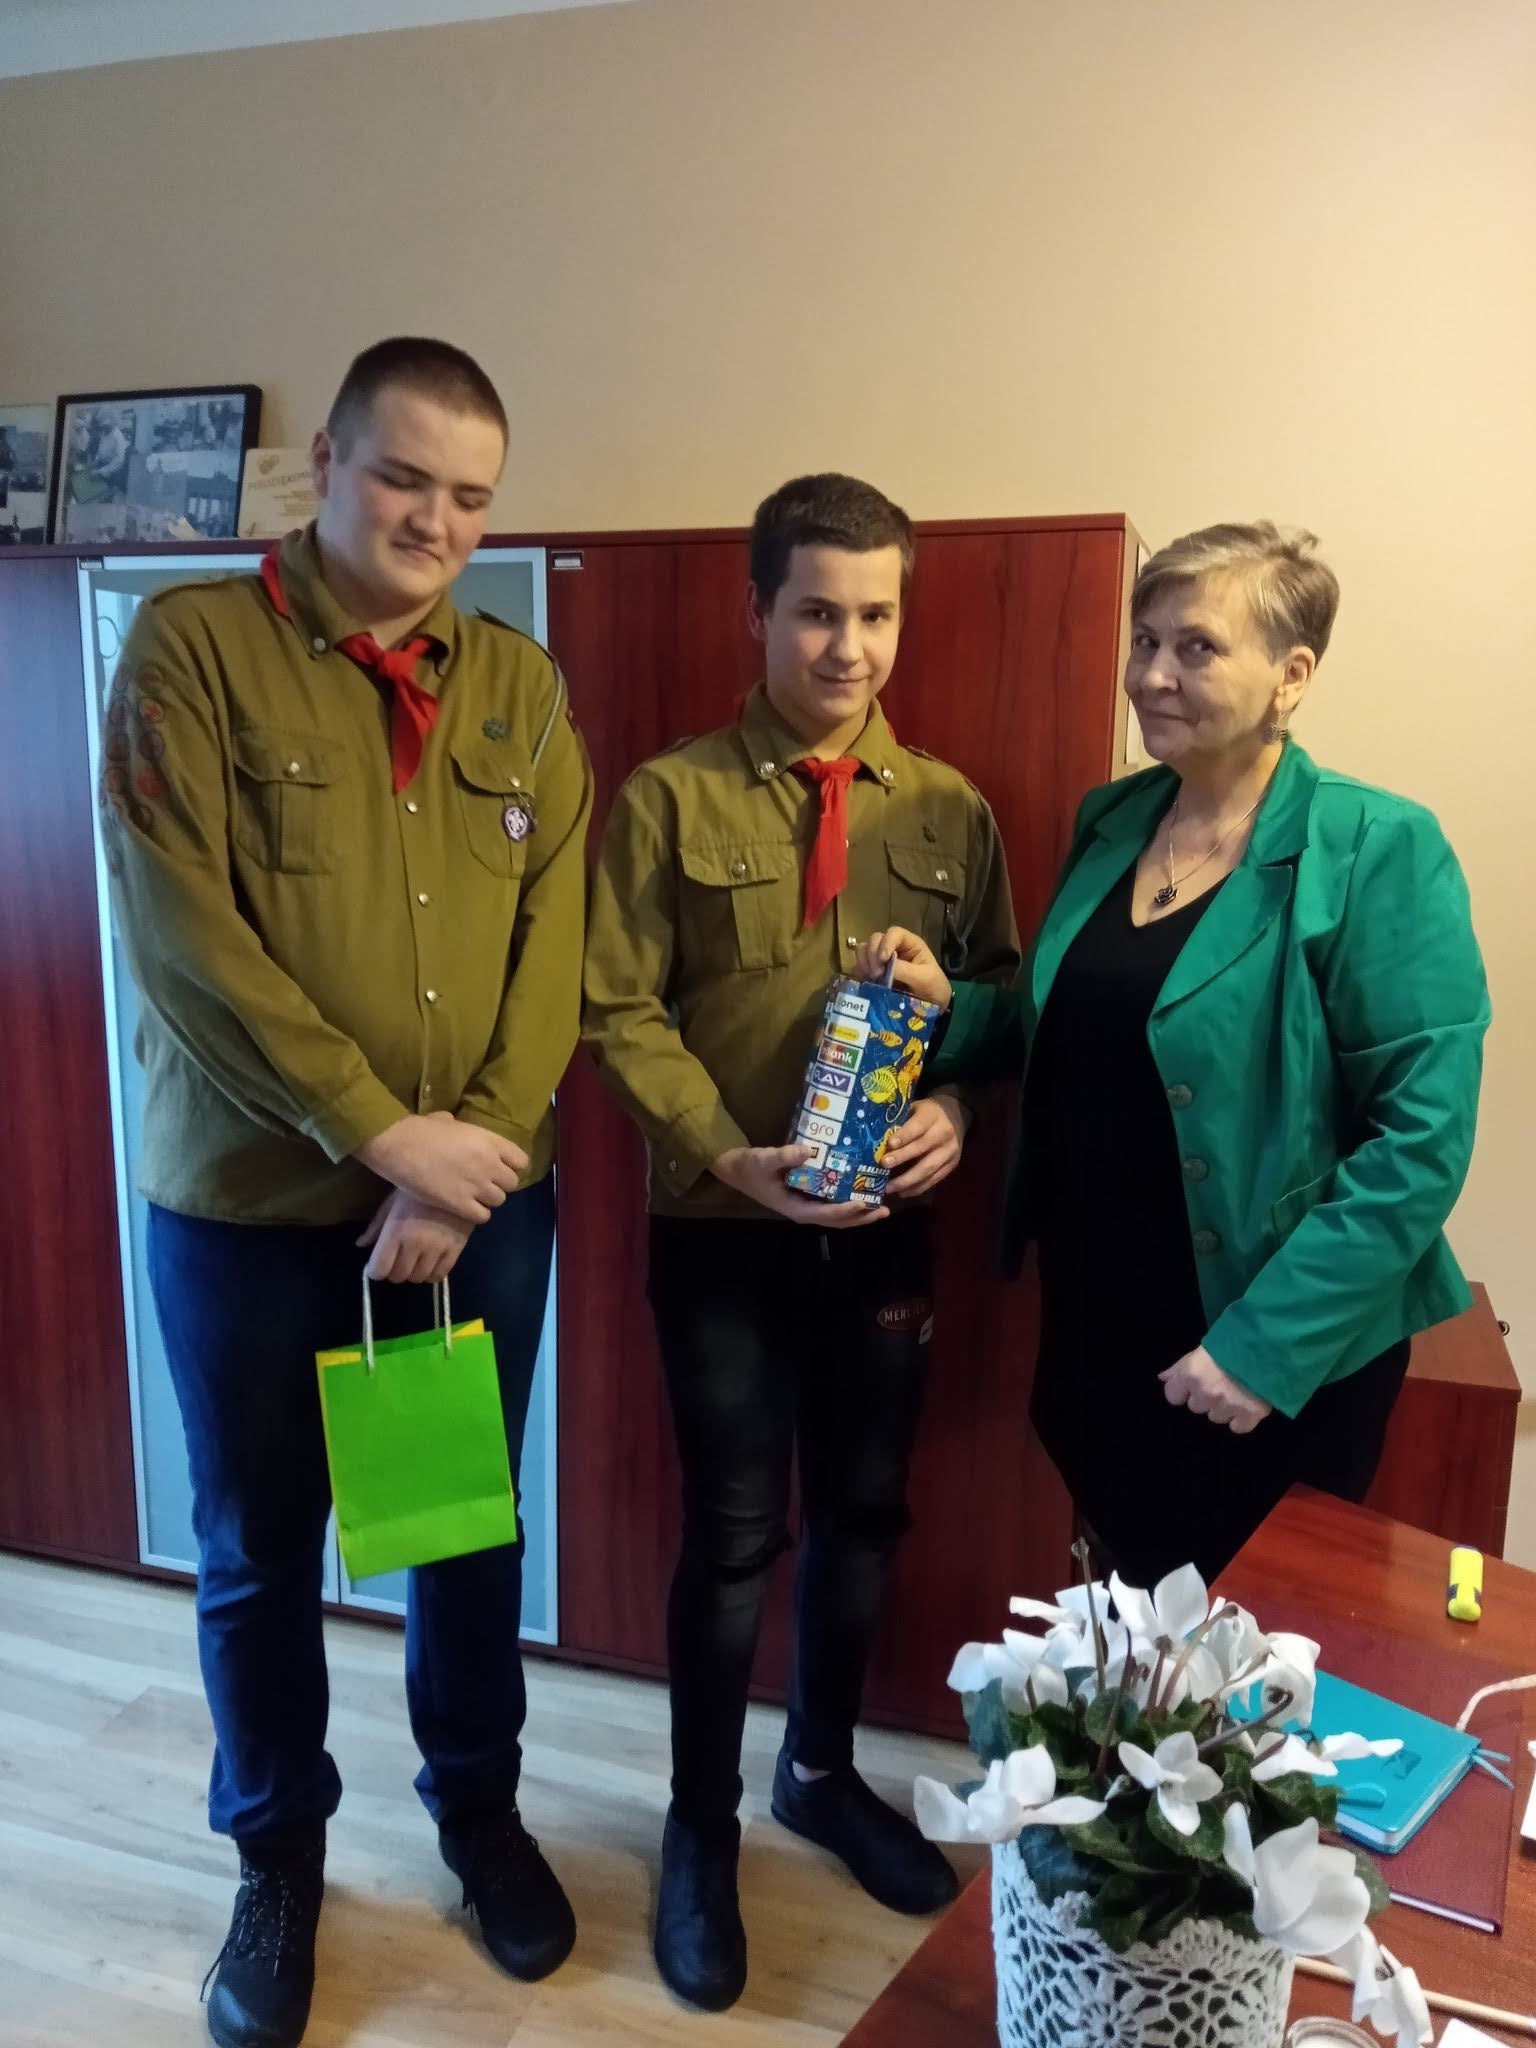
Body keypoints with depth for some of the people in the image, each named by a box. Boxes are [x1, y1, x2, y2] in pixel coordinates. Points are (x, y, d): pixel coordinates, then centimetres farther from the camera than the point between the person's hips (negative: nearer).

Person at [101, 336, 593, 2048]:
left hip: (485, 1202, 3)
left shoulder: (518, 687, 5)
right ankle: (278, 1859, 39)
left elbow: (553, 941, -1)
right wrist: (382, 1133, -17)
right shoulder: (192, 645, -6)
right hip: (245, 1202, -2)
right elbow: (180, 932, -15)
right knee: (259, 1552, 14)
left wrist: (470, 1163, -11)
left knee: (473, 1527, 18)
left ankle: (479, 1808, 42)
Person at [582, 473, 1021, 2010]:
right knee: (734, 1536, 7)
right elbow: (618, 1011, -8)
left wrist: (959, 1108, -13)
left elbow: (1002, 994, 6)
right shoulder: (669, 798, -6)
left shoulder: (949, 809, 3)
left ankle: (821, 1774, 42)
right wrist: (729, 1156, -19)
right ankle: (700, 1829, 31)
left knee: (864, 1513, 17)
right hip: (722, 1231, -3)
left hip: (886, 1228, 4)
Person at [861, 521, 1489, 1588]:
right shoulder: (1112, 819, 3)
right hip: (1096, 1321, 6)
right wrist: (949, 1007, -5)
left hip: (1276, 1359, -5)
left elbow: (1421, 1137, -19)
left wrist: (1269, 1340, -21)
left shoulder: (1378, 852, -17)